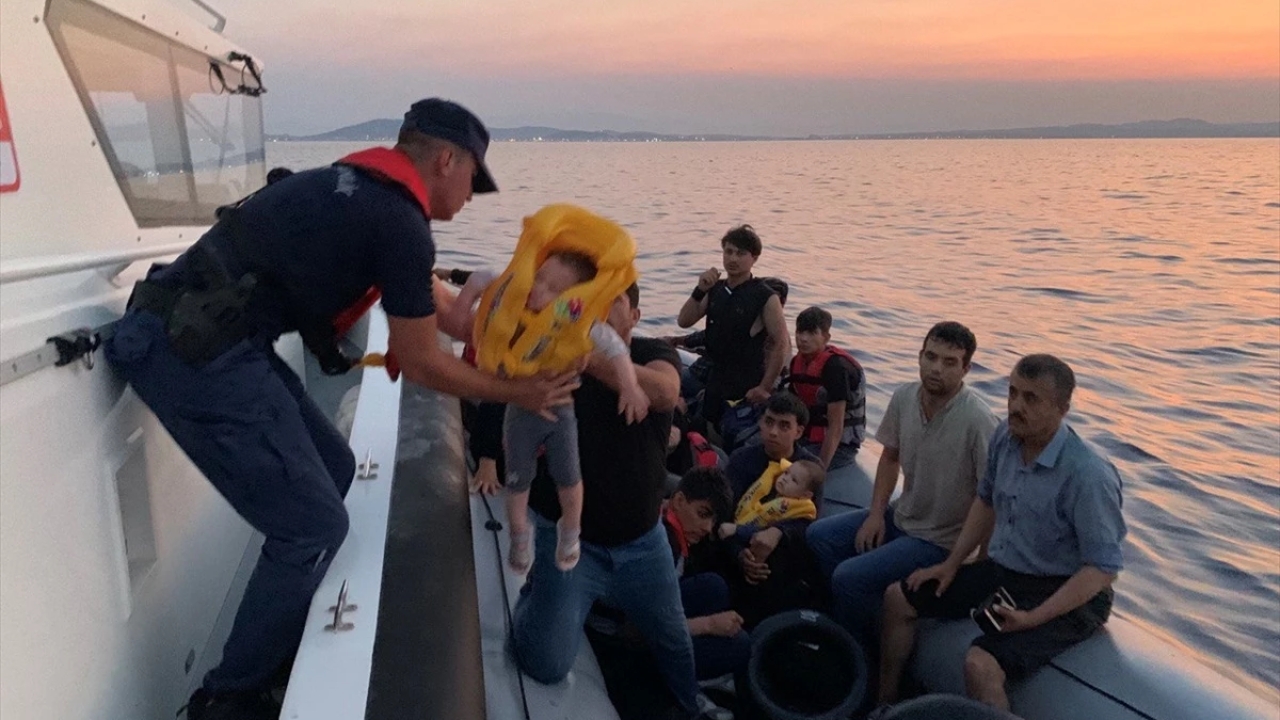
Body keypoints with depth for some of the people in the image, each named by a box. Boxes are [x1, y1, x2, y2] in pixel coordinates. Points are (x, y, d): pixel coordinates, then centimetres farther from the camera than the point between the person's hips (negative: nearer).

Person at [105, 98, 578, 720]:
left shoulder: (354, 187, 17)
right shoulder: (401, 224, -12)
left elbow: (434, 307, 27)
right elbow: (421, 365, -3)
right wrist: (517, 393, 8)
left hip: (193, 335, 10)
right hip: (197, 352, -10)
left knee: (332, 468, 17)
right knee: (313, 525, -2)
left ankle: (281, 645, 32)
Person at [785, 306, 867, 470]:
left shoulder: (836, 367, -21)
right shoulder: (797, 362, 3)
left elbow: (836, 427, -23)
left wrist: (820, 469, -25)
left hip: (838, 445, -7)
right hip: (806, 438, 7)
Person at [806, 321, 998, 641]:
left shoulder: (978, 420, -27)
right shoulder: (903, 397, -6)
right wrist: (876, 514, 1)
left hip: (940, 540, -7)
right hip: (901, 515, 7)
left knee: (849, 577, -18)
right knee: (819, 535, 3)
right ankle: (848, 616, 16)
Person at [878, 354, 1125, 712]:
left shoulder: (1089, 476, -27)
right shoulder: (1005, 437, -5)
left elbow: (1103, 568, -23)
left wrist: (1033, 618, -27)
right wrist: (952, 563, 11)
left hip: (1063, 593, -8)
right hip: (1001, 571, 8)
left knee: (981, 663, -32)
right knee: (898, 598, 10)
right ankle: (885, 703, 26)